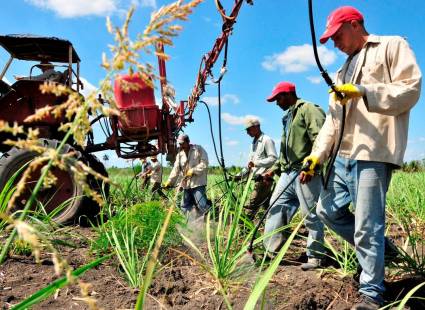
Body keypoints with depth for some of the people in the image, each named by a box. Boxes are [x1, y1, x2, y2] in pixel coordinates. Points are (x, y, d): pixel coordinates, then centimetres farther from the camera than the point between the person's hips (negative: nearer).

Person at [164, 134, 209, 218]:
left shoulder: (199, 149, -2)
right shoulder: (180, 154, 15)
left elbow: (204, 163, -9)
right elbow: (176, 169, 11)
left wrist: (193, 171, -15)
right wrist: (170, 181, 1)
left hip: (198, 183, -7)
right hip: (186, 184, 7)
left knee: (202, 205, -15)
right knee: (185, 206, 10)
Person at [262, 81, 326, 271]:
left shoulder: (309, 110, -4)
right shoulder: (287, 117, 25)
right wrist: (274, 169, 22)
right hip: (288, 172, 10)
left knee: (311, 215, -2)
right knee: (276, 207, 5)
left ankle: (315, 257, 9)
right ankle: (271, 251, 9)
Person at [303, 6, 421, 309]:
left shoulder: (392, 47, 5)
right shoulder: (344, 70, 26)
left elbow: (411, 89, -9)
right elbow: (333, 120, 22)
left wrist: (363, 91, -19)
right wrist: (317, 154, 13)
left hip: (374, 153, -9)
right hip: (344, 155, 9)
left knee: (367, 227, -8)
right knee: (328, 210, 12)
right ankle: (378, 246, 28)